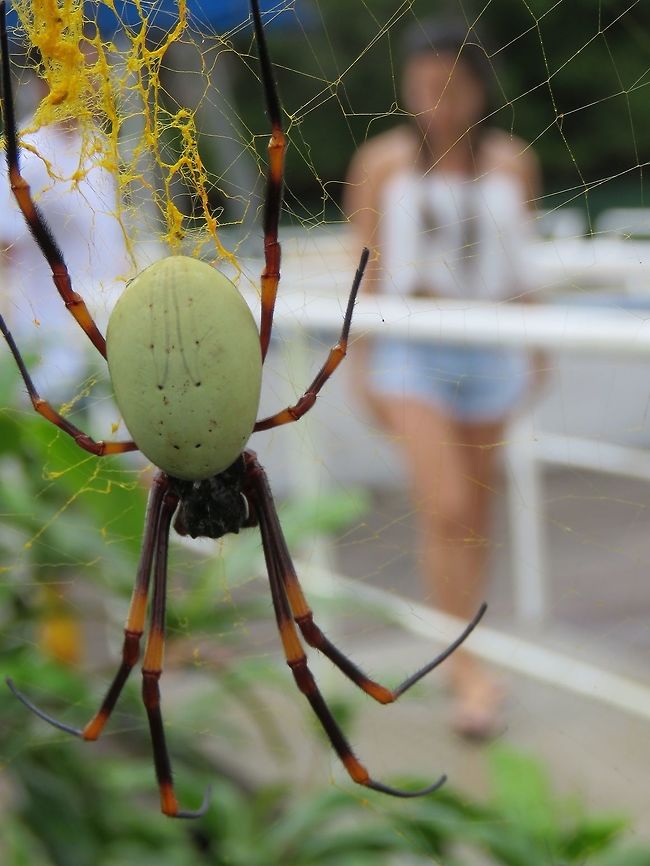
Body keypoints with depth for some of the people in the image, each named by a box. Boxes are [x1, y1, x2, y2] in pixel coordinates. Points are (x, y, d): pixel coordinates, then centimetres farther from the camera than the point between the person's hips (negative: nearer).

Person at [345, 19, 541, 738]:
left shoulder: (512, 163, 4)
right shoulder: (382, 163, -3)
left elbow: (522, 265, 13)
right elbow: (369, 269, 1)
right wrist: (362, 364, -1)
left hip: (490, 348, 3)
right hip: (412, 351, -3)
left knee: (477, 511, 10)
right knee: (445, 509, -13)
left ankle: (462, 646, 28)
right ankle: (467, 667, -4)